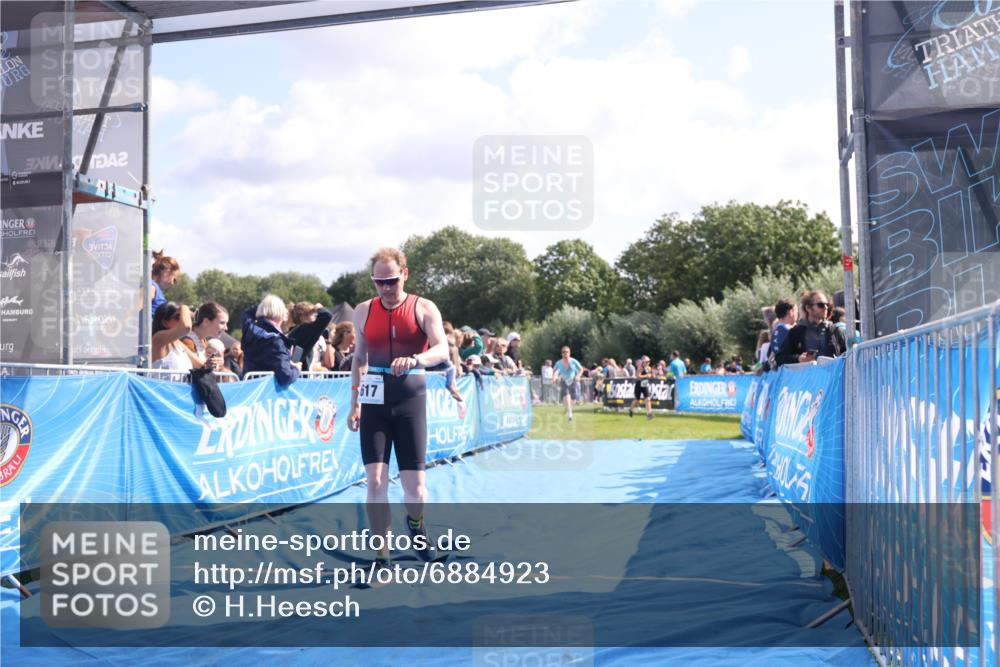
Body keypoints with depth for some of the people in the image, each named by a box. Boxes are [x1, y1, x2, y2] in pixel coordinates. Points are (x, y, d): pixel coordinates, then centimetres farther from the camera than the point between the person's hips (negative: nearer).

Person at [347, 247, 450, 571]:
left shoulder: (423, 309, -3)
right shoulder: (363, 311, 6)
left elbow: (442, 349, -18)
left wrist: (415, 359, -38)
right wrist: (355, 402, 11)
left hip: (410, 401, -2)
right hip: (374, 402, 2)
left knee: (415, 488, 1)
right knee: (375, 482, -7)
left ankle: (415, 522, 37)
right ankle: (382, 559, 4)